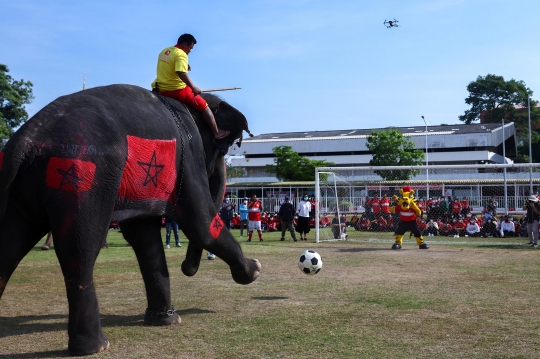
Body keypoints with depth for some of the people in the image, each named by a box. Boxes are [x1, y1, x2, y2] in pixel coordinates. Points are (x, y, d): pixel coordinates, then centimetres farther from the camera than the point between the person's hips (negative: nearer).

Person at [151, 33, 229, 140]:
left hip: (160, 89, 7)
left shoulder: (164, 51, 12)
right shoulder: (181, 54, -14)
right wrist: (193, 87, -26)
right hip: (177, 90, -7)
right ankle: (216, 132, 10)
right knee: (204, 106, 6)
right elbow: (181, 73, -29)